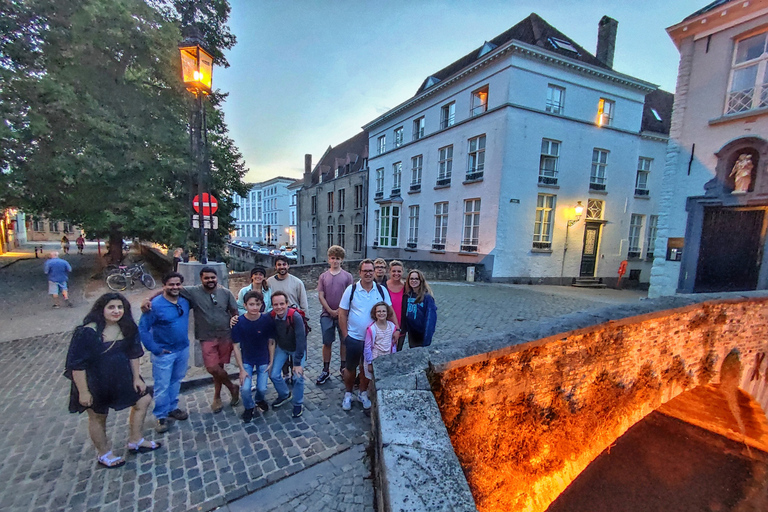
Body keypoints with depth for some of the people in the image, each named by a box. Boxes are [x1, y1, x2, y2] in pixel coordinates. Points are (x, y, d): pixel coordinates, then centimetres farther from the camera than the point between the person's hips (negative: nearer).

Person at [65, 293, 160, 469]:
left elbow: (133, 353, 2)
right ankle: (104, 455, 38)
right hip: (96, 382, -6)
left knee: (143, 400, 12)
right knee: (98, 417, 14)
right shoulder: (88, 333, -25)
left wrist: (136, 378, 2)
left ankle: (135, 441, 33)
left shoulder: (127, 328, -7)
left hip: (122, 377, 6)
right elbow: (77, 364, -20)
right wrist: (83, 392, -18)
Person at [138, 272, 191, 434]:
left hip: (183, 349, 5)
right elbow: (142, 329, -15)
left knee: (176, 381, 19)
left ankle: (173, 408, 36)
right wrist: (154, 348, -16)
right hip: (164, 353, -5)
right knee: (162, 386, 4)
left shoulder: (185, 301, -2)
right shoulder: (155, 305, -18)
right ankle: (161, 416, 22)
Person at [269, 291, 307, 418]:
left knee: (298, 377, -9)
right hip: (281, 348, 4)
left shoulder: (295, 317, -33)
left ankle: (298, 404, 18)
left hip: (297, 349, -4)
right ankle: (284, 395, 32)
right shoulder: (271, 316, -19)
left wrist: (297, 363, -27)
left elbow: (300, 340, -30)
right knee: (274, 375, 1)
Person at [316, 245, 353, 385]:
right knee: (327, 343, 7)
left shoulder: (347, 276, -1)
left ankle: (343, 368, 27)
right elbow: (320, 296, 1)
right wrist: (331, 311, -8)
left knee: (344, 341, 10)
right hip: (327, 314, 1)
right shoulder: (323, 276, 4)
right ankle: (326, 371, 20)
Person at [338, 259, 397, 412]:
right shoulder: (351, 289, -9)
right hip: (354, 338, -1)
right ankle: (348, 394, 37)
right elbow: (342, 314, -4)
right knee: (351, 368, 14)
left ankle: (363, 393, 40)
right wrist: (345, 335, -6)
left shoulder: (382, 290, -5)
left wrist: (396, 329, -7)